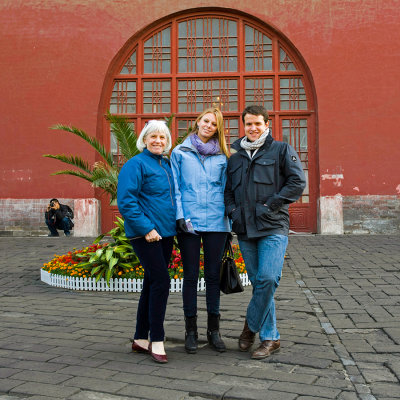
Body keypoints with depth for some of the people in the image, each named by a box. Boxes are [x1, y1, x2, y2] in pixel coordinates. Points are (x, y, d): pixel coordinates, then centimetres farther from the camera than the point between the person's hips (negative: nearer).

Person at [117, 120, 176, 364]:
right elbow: (126, 201, -16)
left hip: (165, 233, 8)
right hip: (146, 234, -8)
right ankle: (157, 341, -2)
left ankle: (141, 339, 22)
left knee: (153, 284, 11)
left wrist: (178, 222, 15)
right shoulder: (136, 165, -8)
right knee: (161, 281, -13)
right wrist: (146, 228, -20)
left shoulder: (167, 165, 16)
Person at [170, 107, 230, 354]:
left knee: (213, 275, 7)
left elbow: (225, 189, 12)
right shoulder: (180, 153, 7)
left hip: (216, 222, 2)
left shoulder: (222, 157, 11)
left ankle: (214, 329, 18)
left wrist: (229, 221, 5)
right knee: (191, 276, 3)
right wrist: (181, 216, -8)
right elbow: (175, 187, 3)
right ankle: (191, 331, 14)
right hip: (189, 222, -1)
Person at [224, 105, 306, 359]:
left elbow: (298, 182, -4)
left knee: (268, 279, -16)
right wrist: (232, 209, 3)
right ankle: (270, 337, 18)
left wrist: (270, 205, -9)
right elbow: (226, 187, 21)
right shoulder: (234, 154, 16)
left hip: (273, 227, -4)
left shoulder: (281, 150, 3)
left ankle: (251, 325, 6)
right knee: (258, 282, 7)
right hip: (245, 228, 4)